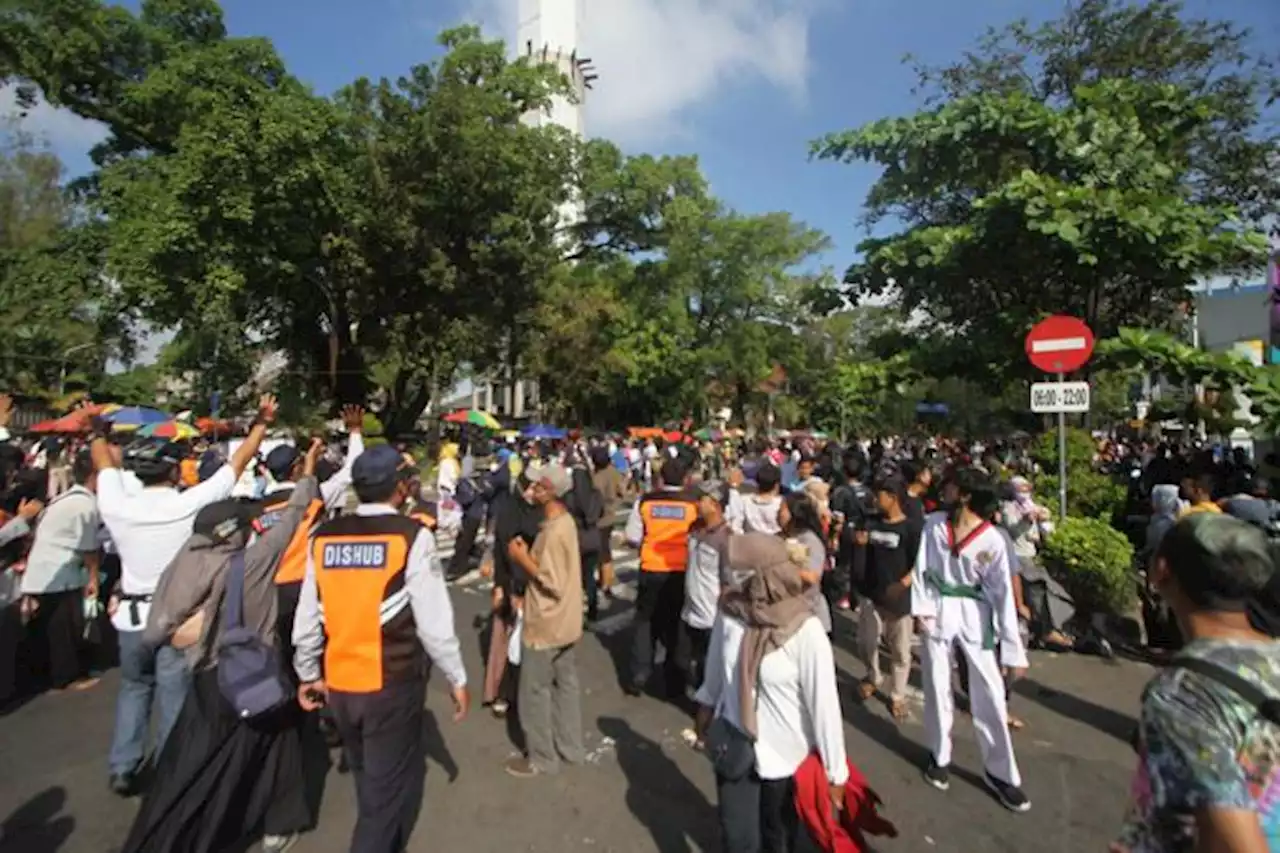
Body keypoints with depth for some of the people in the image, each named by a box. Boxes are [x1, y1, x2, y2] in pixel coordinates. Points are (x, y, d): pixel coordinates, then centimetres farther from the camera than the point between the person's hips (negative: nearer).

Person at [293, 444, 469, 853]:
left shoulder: (323, 537, 0)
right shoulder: (412, 536, -15)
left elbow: (306, 619, 4)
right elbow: (434, 621, -15)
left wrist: (308, 674, 20)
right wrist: (457, 678, -2)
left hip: (338, 684, 6)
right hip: (393, 684, -6)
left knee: (370, 781, 27)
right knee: (390, 789, 12)